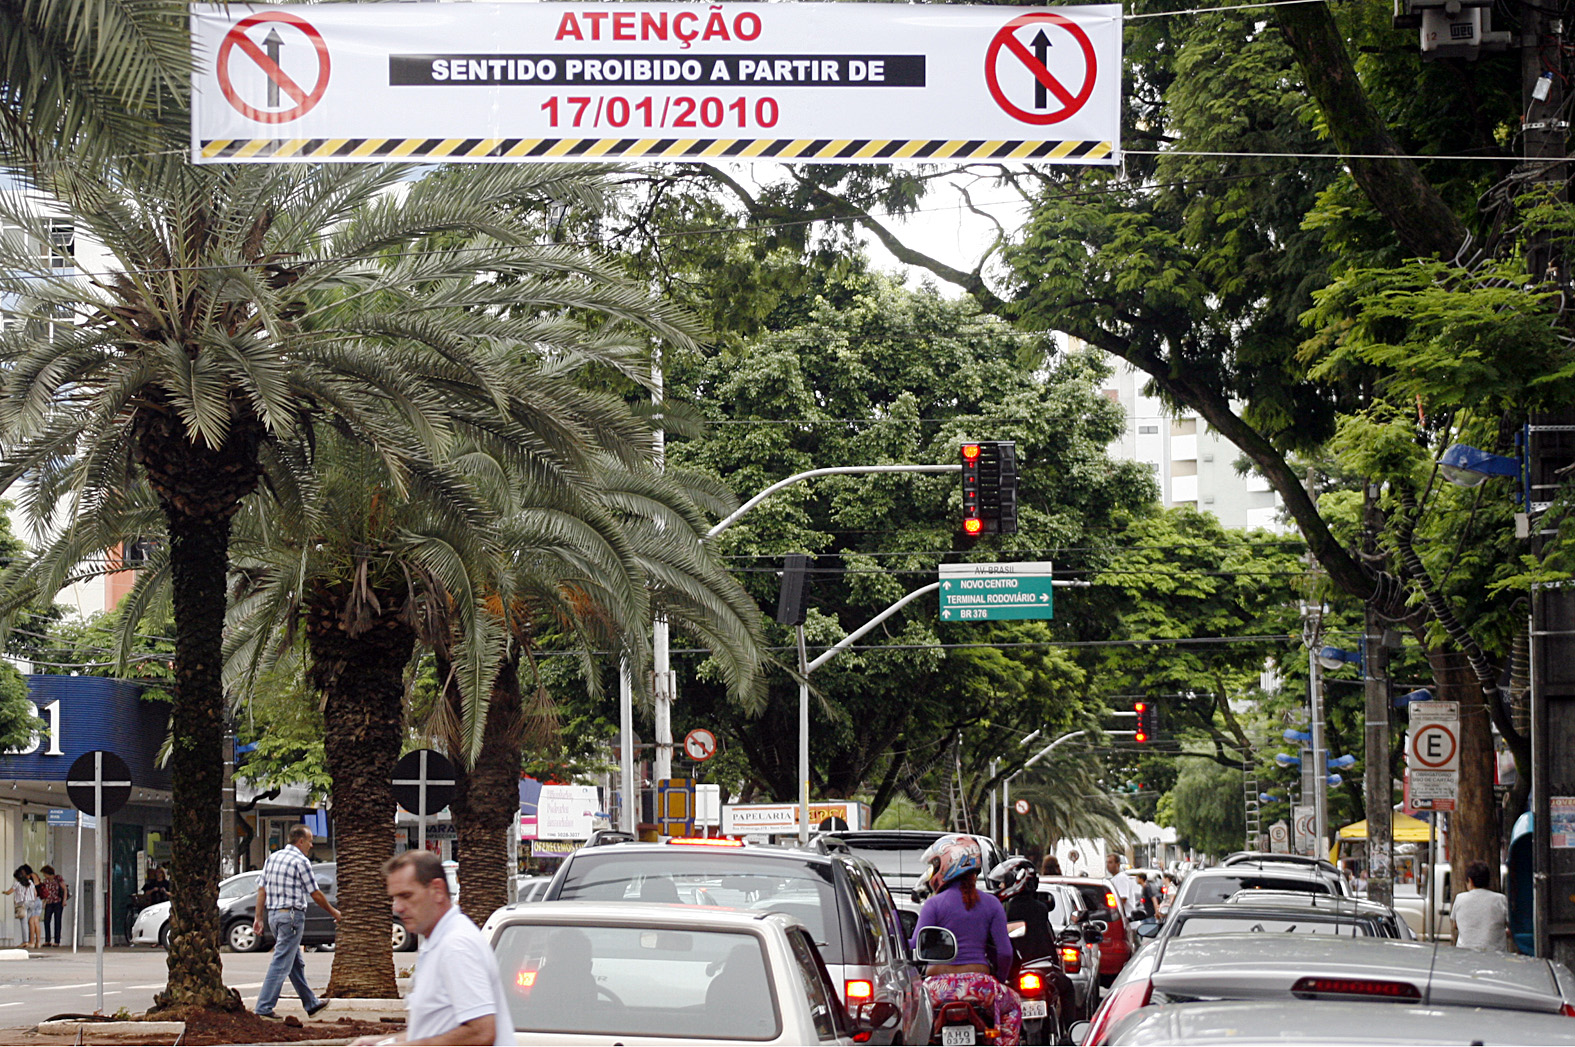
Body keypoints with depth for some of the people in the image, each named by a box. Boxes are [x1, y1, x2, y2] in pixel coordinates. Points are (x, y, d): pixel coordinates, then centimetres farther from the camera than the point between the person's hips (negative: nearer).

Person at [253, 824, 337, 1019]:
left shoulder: (273, 857, 12)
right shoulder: (301, 861, -11)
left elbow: (262, 889, 10)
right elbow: (316, 894, -8)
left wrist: (258, 917, 12)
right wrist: (333, 912, 6)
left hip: (273, 915, 9)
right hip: (291, 915, -9)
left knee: (296, 964, 16)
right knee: (281, 964, -8)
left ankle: (311, 1004, 25)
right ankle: (264, 1008, -11)